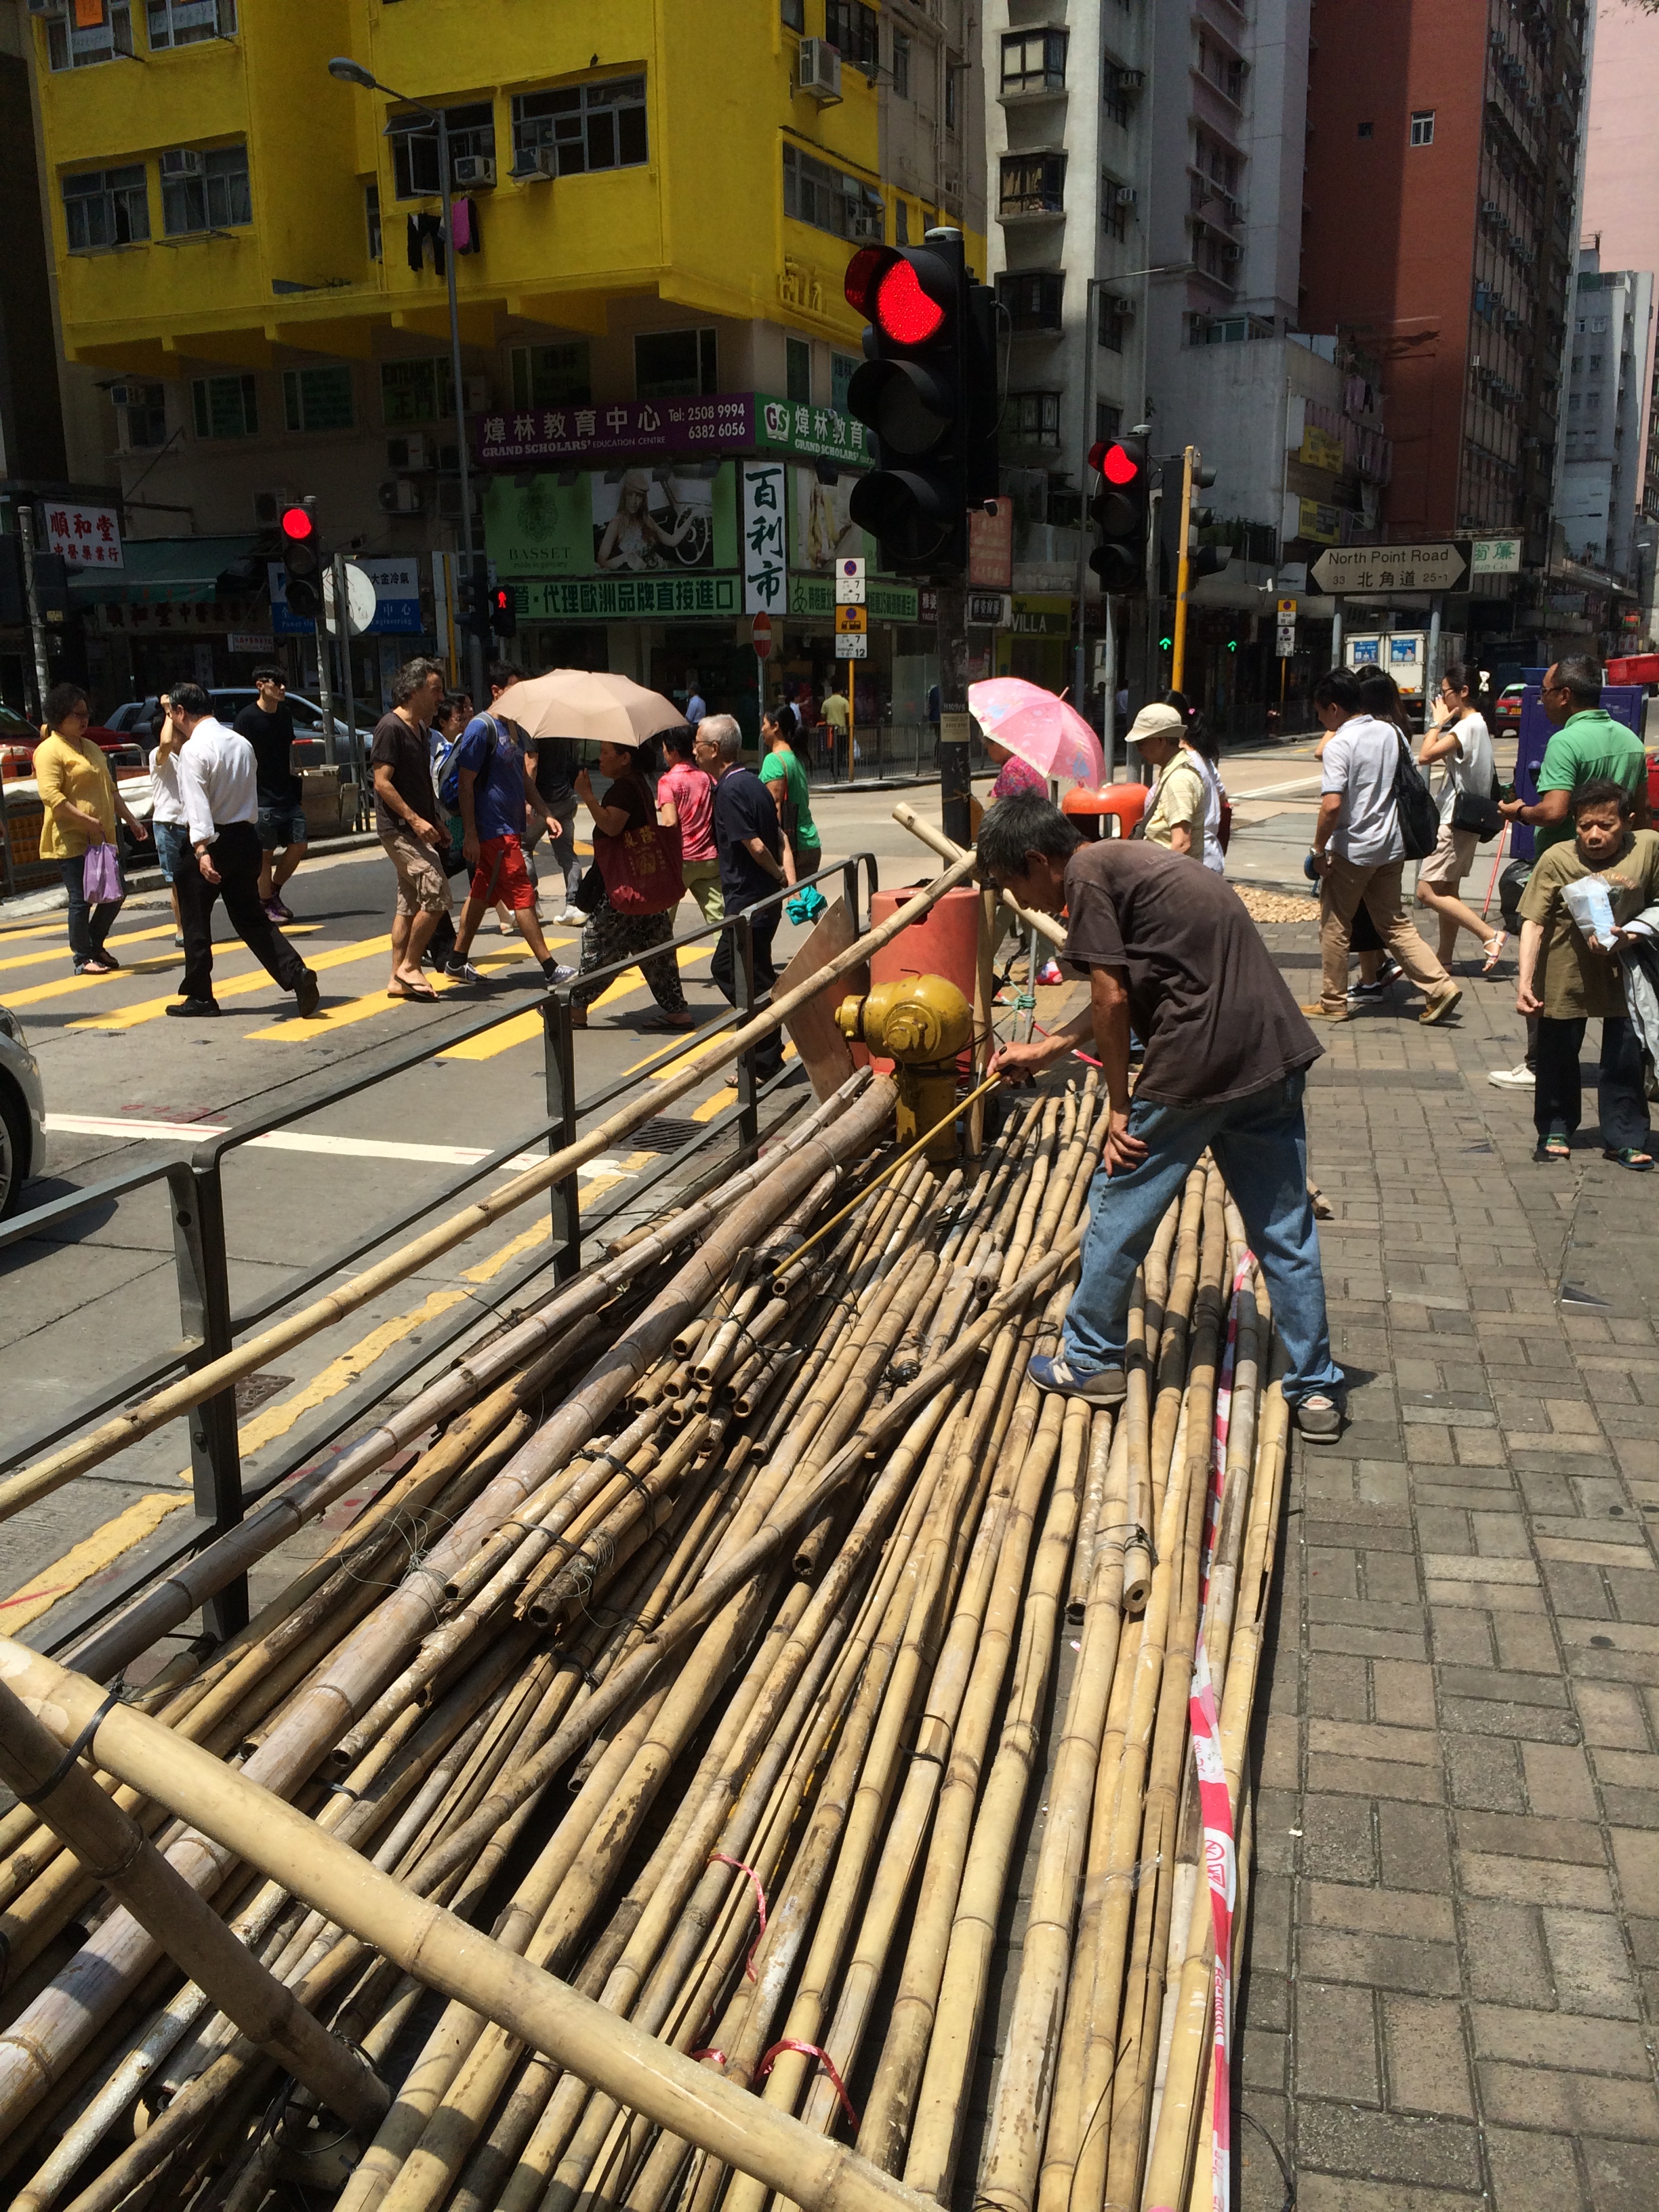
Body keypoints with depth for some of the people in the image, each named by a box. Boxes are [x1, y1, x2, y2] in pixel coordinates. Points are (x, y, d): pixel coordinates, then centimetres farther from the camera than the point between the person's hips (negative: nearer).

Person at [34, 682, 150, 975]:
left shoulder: (90, 748, 19)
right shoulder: (50, 750, -9)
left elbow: (110, 789, 24)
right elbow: (51, 796, -19)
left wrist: (131, 819, 18)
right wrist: (88, 822, -22)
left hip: (101, 839, 8)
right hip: (71, 841, -8)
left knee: (114, 895, 9)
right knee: (81, 900, -4)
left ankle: (96, 946, 26)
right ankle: (82, 958, 7)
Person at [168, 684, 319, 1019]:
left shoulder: (194, 749, -13)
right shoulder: (241, 743, 10)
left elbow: (197, 803, -22)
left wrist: (202, 850, -28)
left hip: (213, 842, -7)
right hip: (246, 838, 7)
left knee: (195, 919, 8)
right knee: (251, 918, 12)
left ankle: (198, 996, 15)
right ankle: (296, 974, -6)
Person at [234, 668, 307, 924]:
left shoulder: (285, 715, 12)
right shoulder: (247, 718, -9)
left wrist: (298, 790, 20)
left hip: (287, 797, 7)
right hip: (262, 799, -7)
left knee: (298, 845, 5)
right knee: (265, 853, -1)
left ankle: (274, 891, 22)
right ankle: (266, 905, 9)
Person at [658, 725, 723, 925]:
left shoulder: (668, 780, -9)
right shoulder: (707, 777, 7)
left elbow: (670, 823, -17)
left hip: (682, 858, -5)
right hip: (710, 858, 5)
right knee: (718, 916, 2)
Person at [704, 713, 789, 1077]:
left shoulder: (730, 790, -18)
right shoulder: (752, 782, 12)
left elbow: (755, 846, -22)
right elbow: (780, 836, 11)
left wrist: (779, 876, -6)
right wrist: (789, 878, 4)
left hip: (748, 902, -10)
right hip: (763, 898, 10)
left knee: (755, 983, 0)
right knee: (725, 969, 19)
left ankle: (766, 1065, 9)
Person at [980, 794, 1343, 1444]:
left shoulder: (1087, 874, -7)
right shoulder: (1125, 858, 20)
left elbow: (1112, 1000, -11)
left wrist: (1119, 1105, -1)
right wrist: (1042, 1052, 37)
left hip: (1195, 1061, -9)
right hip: (1273, 1050, 9)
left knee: (1119, 1210, 10)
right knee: (1285, 1228, 13)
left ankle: (1091, 1361, 24)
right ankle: (1316, 1391, 20)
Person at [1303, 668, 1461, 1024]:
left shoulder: (1339, 745, -17)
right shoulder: (1390, 732, 6)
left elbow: (1332, 805, -24)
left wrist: (1318, 850, -14)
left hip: (1350, 850, -7)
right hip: (1390, 847, 7)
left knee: (1334, 927, 8)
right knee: (1394, 924, 14)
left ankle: (1333, 1003, 16)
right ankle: (1439, 987, 6)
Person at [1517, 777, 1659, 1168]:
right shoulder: (1556, 859, -16)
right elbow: (1534, 923, -16)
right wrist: (1525, 981, -22)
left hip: (1624, 974, 1)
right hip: (1566, 975, -1)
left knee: (1626, 1059, 7)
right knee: (1558, 1058, 11)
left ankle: (1625, 1139, 22)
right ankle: (1555, 1131, 30)